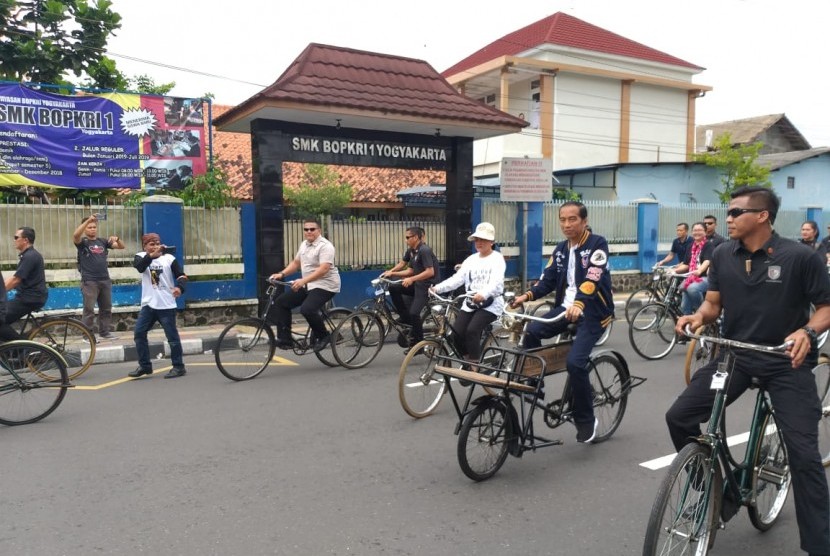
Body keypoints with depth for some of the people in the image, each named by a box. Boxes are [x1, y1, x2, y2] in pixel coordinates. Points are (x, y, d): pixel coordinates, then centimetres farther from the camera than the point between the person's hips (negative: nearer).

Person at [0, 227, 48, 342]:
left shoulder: (30, 256, -16)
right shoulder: (27, 255, 17)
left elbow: (14, 280, -19)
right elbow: (14, 278, 20)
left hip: (30, 299, -10)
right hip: (27, 297, 10)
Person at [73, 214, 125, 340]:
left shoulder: (102, 242, 12)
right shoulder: (83, 242, 1)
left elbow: (121, 246, 8)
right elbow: (75, 235, -22)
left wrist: (117, 239, -15)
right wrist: (88, 220, -31)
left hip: (105, 280, 5)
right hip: (89, 281, -5)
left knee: (106, 308, 10)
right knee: (89, 309, -5)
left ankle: (105, 332, 20)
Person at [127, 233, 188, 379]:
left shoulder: (169, 258, 0)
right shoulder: (141, 257, 3)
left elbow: (181, 275, -2)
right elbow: (139, 267, -20)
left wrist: (179, 287, -24)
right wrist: (152, 255, -38)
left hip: (166, 305, -3)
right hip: (148, 304, 3)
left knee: (172, 336, 0)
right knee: (139, 334, 4)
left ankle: (179, 367, 10)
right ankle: (145, 366, 18)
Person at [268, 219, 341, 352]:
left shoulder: (325, 246, -17)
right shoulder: (304, 245, 12)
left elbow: (323, 269, -28)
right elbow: (296, 263, 20)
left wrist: (303, 281, -35)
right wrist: (281, 274, 5)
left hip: (324, 286, -9)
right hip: (307, 285, 9)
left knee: (307, 309, -31)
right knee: (281, 302, 4)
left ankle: (322, 336, -6)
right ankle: (284, 339, 7)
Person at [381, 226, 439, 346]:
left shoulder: (424, 250, -18)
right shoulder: (410, 251, 7)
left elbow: (430, 272, -25)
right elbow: (410, 271, 8)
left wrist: (411, 279, -29)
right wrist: (391, 273, 0)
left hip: (428, 285, -8)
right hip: (417, 283, 9)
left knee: (413, 313, -18)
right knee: (393, 288, -4)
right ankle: (405, 318, 7)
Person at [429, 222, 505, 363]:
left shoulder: (497, 258, -4)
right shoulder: (471, 259, 13)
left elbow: (497, 282, -22)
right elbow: (457, 278, 2)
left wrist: (483, 294, -43)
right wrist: (437, 288, -14)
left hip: (490, 304, -5)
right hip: (470, 304, 5)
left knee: (472, 330, -26)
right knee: (456, 331, -13)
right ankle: (468, 359, 11)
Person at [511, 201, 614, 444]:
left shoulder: (597, 244, -9)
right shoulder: (560, 250, 13)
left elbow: (592, 278, -24)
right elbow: (548, 280, 7)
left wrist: (579, 304, -41)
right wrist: (528, 295, -12)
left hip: (593, 311, -6)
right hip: (565, 308, 6)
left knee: (575, 362, -21)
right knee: (531, 331, -20)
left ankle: (586, 420, 1)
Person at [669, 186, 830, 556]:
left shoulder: (800, 257, -11)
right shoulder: (723, 256, 1)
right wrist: (697, 317, -16)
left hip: (786, 360, -3)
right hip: (733, 355, 4)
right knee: (679, 417, -9)